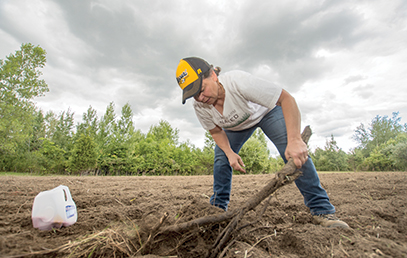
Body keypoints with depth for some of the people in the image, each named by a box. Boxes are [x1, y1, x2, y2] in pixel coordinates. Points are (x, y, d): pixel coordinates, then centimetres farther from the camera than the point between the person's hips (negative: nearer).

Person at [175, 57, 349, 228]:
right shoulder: (200, 107, -27)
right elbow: (216, 131, -9)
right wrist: (229, 153, -26)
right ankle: (218, 207, 10)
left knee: (296, 153, -21)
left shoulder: (237, 81, -43)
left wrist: (294, 140, -48)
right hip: (236, 126, 4)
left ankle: (321, 209, -9)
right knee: (221, 158, -7)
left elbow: (286, 98, -40)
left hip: (265, 111, -3)